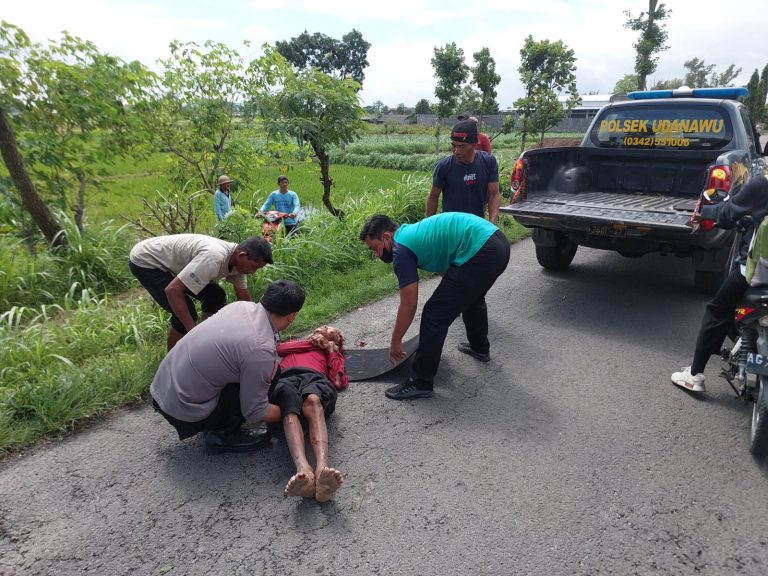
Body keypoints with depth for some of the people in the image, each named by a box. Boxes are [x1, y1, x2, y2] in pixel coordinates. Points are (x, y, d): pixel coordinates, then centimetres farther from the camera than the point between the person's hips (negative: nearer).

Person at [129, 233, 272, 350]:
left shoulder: (237, 260, -9)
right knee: (187, 313, -18)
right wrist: (192, 330, -31)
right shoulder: (214, 258, -38)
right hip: (145, 261, -8)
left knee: (215, 296, 3)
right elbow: (172, 290, -37)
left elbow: (244, 298, 6)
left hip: (171, 260, 8)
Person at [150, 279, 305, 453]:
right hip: (183, 411, -8)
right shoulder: (261, 351, -26)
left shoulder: (242, 305, -5)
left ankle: (217, 426, 16)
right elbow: (255, 413, -14)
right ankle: (223, 436, 6)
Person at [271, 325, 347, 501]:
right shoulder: (294, 344, 46)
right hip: (286, 377, 1)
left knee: (312, 401, -39)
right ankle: (304, 471, -62)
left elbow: (338, 382, 17)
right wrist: (311, 341, 28)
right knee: (290, 410, -37)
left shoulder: (332, 353, 39)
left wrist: (331, 349, 27)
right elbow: (279, 348, 20)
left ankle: (322, 468, -63)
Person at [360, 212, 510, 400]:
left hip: (480, 253, -10)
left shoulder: (401, 249, -4)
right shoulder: (413, 232, 23)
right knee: (472, 298, 35)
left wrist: (395, 342, 9)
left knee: (434, 316, -2)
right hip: (498, 242, 10)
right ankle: (480, 348, 55)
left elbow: (409, 304, -1)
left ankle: (420, 384, 8)